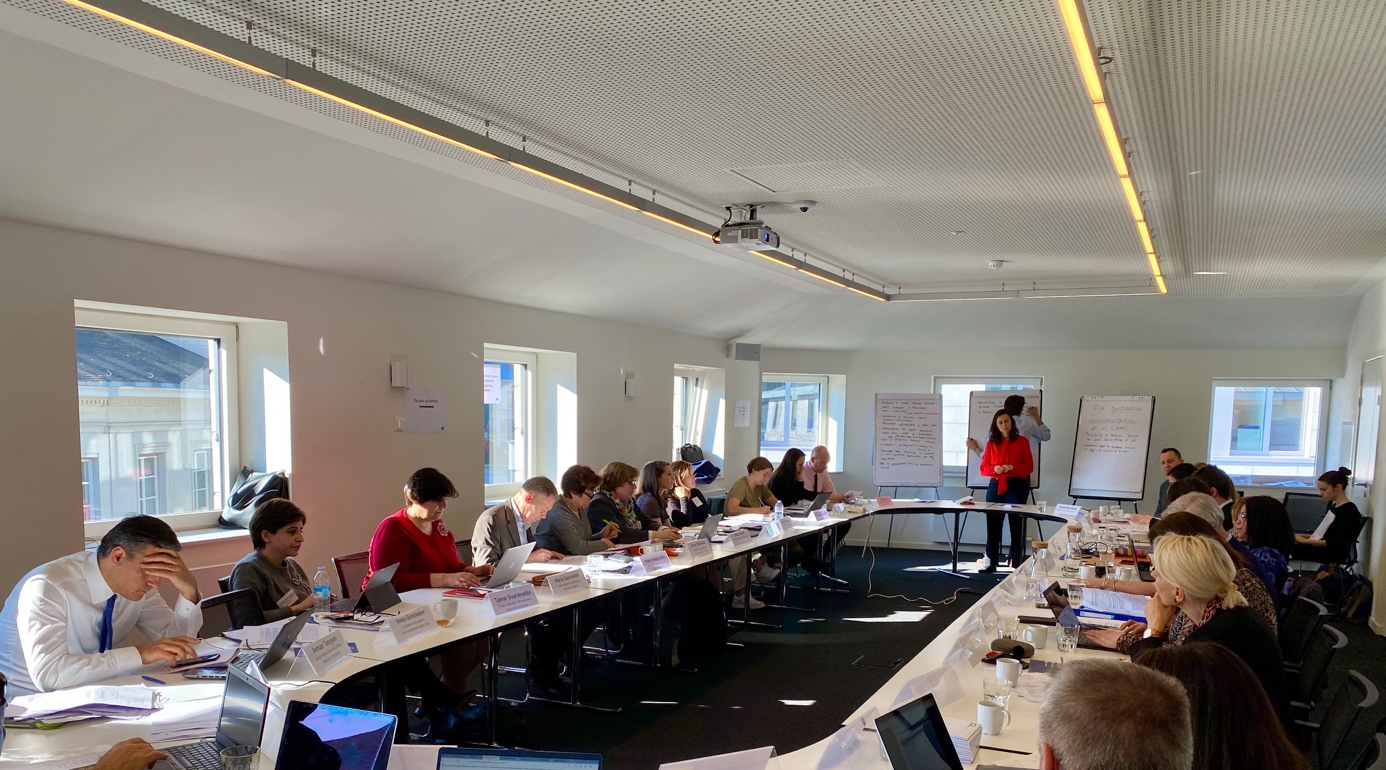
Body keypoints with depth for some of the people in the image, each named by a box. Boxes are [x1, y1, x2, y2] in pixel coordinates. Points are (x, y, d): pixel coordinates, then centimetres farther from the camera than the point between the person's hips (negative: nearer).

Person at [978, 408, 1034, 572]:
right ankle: (991, 563, 9)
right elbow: (984, 468, 5)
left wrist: (1013, 467, -18)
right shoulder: (991, 443, 5)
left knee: (1016, 526, 4)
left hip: (1017, 486, -2)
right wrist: (994, 468, -15)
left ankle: (1017, 564, 9)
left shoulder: (1022, 441, 0)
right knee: (993, 525, 2)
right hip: (995, 487, 2)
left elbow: (1029, 466, -2)